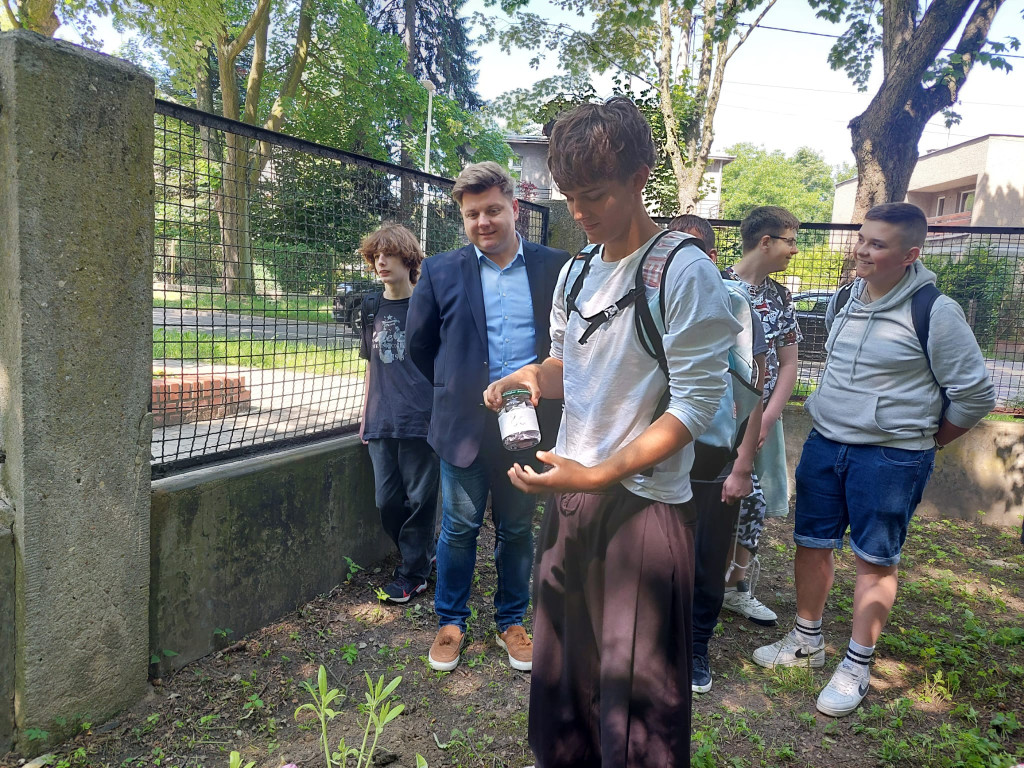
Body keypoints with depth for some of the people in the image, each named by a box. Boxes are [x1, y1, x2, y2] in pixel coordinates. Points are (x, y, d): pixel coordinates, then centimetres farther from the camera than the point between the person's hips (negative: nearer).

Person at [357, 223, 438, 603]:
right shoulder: (371, 307, 10)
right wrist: (365, 415, 15)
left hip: (421, 420, -5)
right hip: (381, 423, 5)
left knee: (419, 499, 4)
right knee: (386, 501, 8)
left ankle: (413, 573, 21)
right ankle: (423, 553, 31)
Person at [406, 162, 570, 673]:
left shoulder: (555, 267, 0)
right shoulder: (442, 272, 0)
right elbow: (419, 343, 11)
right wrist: (455, 387, 11)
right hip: (465, 423, 0)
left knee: (517, 529, 14)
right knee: (459, 528, 10)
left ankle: (511, 621, 32)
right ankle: (450, 621, 30)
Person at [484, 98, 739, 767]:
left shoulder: (684, 272, -13)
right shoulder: (576, 273, 9)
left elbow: (697, 402, -17)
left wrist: (599, 475, -23)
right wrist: (533, 375, -3)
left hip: (642, 503, -6)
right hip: (569, 492, 7)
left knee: (636, 692, 8)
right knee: (560, 664, 20)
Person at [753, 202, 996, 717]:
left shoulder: (934, 312, -13)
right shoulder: (842, 300, 6)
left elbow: (974, 394, -6)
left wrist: (927, 439, 1)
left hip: (891, 457, -6)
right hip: (823, 443, 6)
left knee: (875, 559, 6)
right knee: (812, 542, 12)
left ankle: (856, 667, 21)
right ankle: (807, 641, 31)